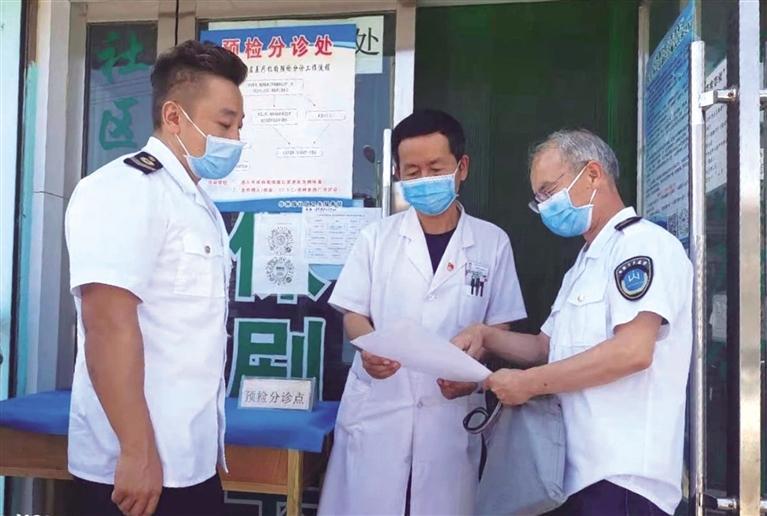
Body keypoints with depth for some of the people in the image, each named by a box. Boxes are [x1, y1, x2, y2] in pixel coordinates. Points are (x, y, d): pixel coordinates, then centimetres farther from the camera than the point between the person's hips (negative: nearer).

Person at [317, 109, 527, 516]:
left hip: (450, 412, 0)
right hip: (376, 410, 1)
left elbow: (498, 327, 6)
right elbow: (353, 314, 7)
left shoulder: (492, 242, 3)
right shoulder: (377, 238, 5)